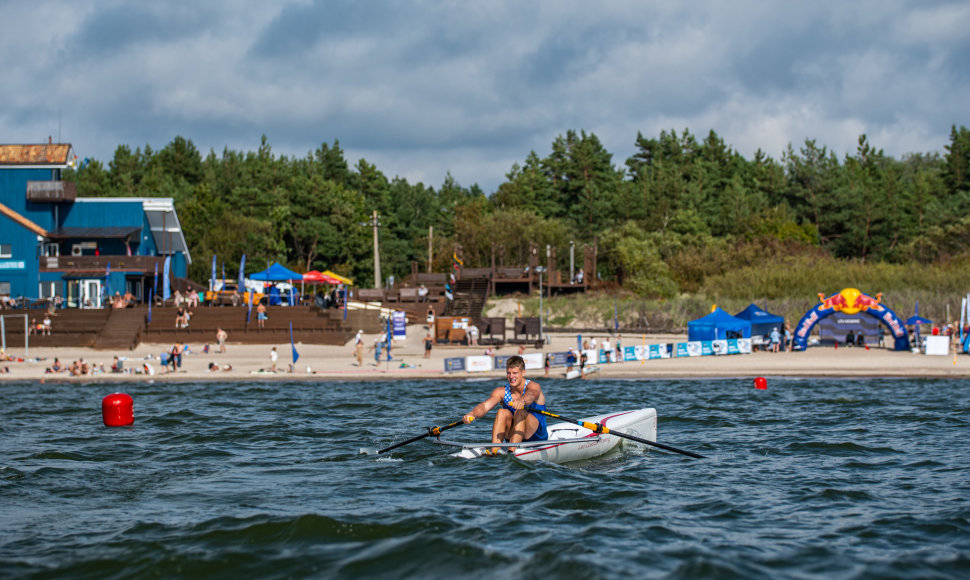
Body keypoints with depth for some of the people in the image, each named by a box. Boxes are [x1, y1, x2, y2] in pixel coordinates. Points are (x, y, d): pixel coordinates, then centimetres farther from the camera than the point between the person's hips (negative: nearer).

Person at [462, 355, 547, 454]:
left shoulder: (533, 386, -11)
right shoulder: (501, 391, -1)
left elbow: (530, 395, -37)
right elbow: (485, 406, -18)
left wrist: (522, 401, -62)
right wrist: (473, 414, -42)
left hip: (536, 435, -3)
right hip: (513, 437, 3)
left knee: (520, 412, -29)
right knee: (502, 413, -22)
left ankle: (511, 452, -45)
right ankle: (494, 452, -36)